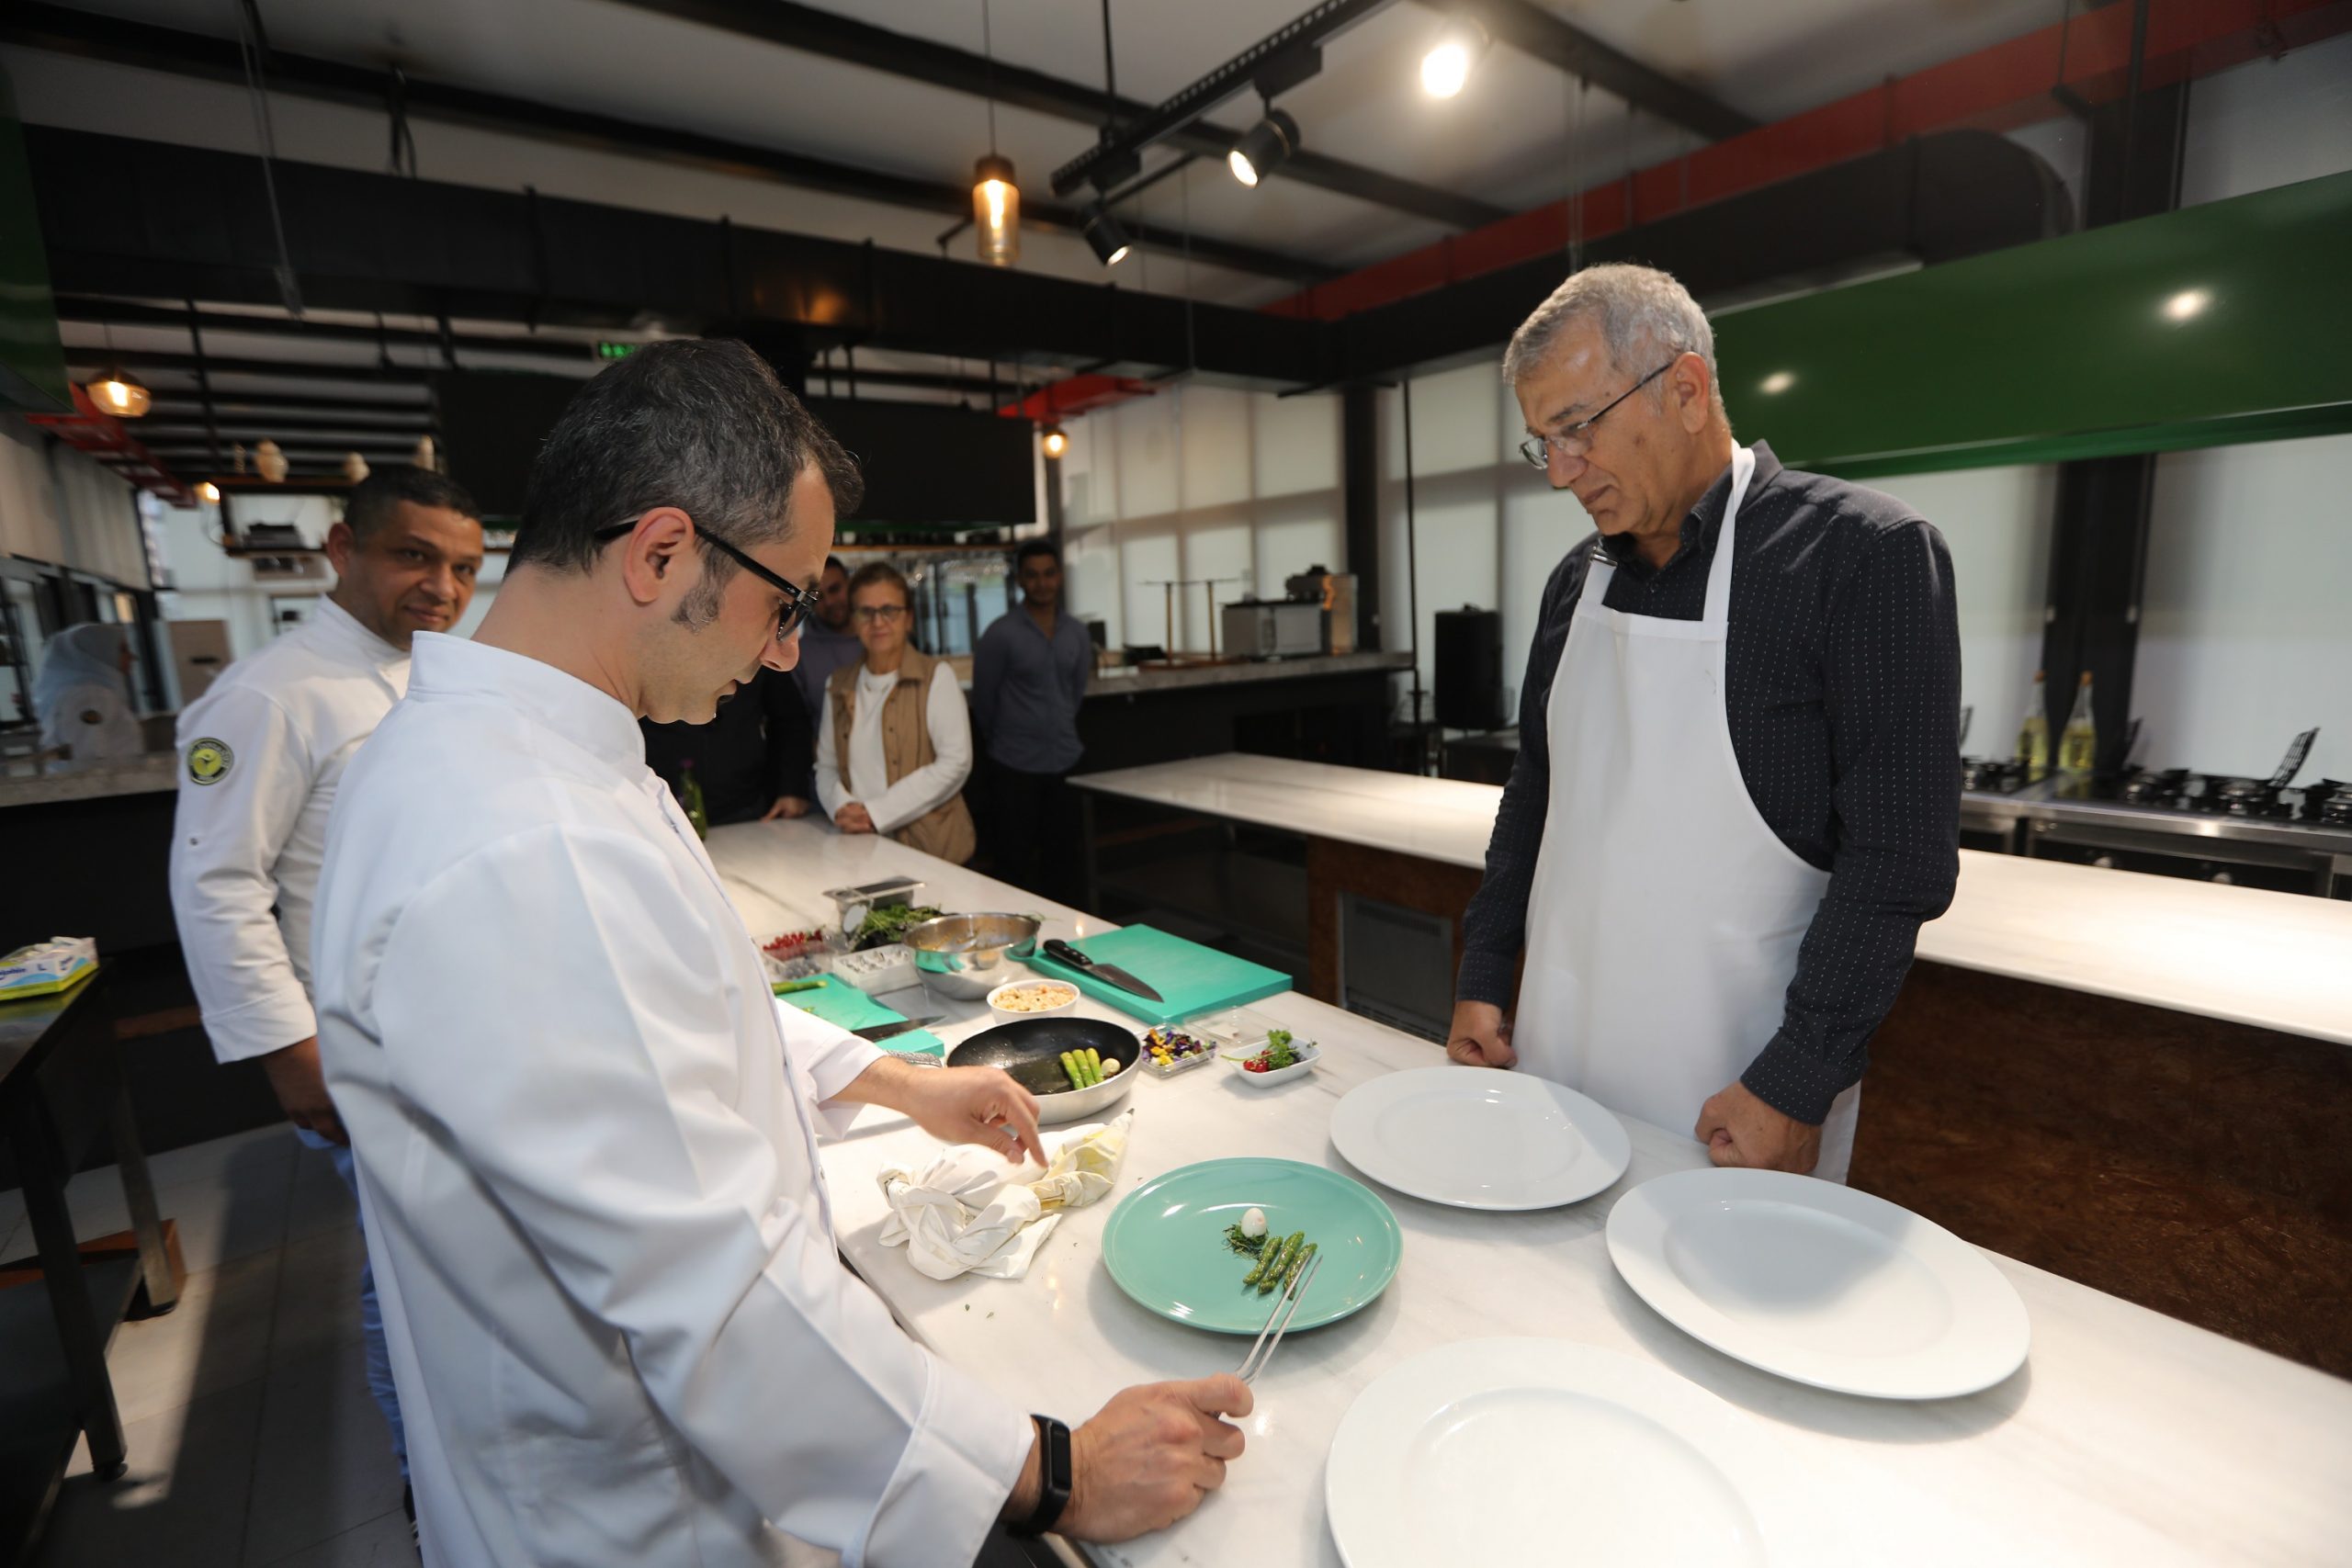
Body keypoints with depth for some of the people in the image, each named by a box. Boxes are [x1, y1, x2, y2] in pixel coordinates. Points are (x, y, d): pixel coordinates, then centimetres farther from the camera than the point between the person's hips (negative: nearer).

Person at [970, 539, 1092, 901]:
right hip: (1015, 766, -4)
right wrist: (1001, 741, 9)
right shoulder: (1001, 634, -9)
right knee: (1016, 861, 4)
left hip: (1066, 761, 5)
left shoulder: (1077, 632, 5)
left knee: (1060, 858, 14)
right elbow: (983, 698, -2)